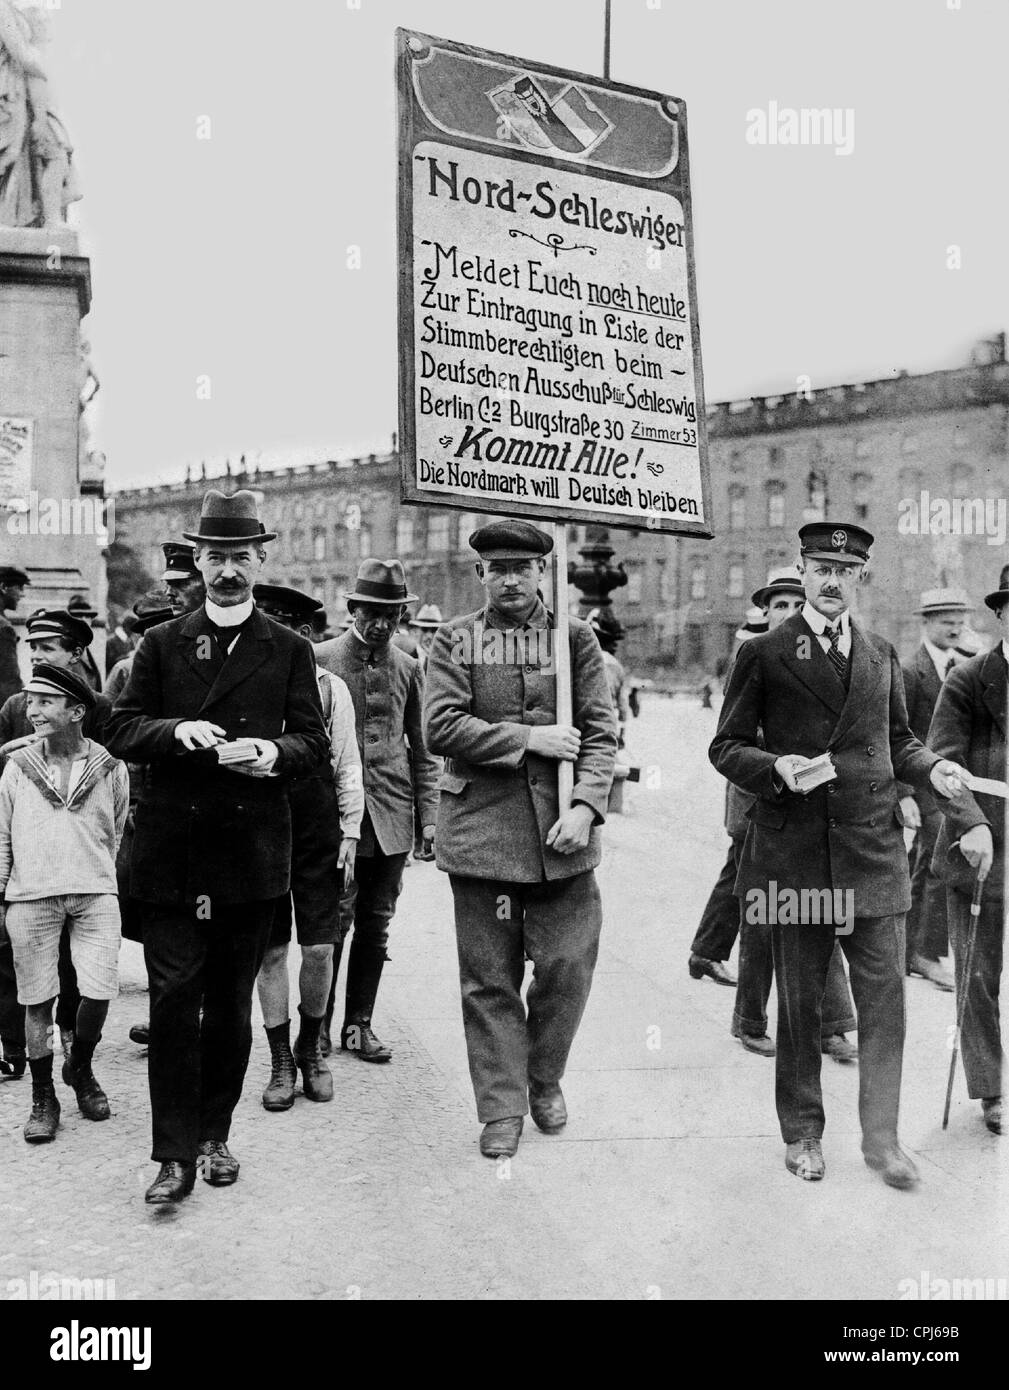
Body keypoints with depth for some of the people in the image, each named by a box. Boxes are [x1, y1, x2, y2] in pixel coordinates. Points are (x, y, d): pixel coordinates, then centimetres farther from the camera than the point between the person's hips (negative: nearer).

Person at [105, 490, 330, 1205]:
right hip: (172, 851, 0)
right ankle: (176, 1154, 6)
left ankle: (214, 1134, 26)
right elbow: (122, 730, 5)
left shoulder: (290, 650, 8)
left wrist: (274, 753, -18)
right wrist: (176, 730, -15)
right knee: (173, 999, -3)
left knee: (232, 1003, 10)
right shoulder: (162, 643, 9)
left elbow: (315, 740, 4)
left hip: (253, 853, 1)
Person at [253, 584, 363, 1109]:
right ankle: (281, 1061, 21)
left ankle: (310, 1047, 26)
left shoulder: (329, 687, 0)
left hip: (318, 832, 0)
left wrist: (350, 830, 4)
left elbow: (347, 764, 6)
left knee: (319, 949, 2)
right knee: (271, 952, 6)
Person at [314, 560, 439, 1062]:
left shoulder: (408, 668, 10)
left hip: (392, 813, 3)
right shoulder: (319, 659, 0)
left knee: (376, 923, 8)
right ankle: (318, 1025, 10)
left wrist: (429, 816, 6)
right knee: (335, 917, -5)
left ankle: (359, 1025, 19)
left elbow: (421, 750, 13)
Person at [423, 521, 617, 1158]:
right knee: (490, 978, 6)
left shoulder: (577, 637, 7)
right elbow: (441, 727, -7)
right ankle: (502, 1109, 20)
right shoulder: (456, 639, 5)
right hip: (480, 829, -1)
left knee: (570, 963, 3)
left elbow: (602, 732, 2)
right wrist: (529, 738, -12)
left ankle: (545, 1080, 29)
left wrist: (587, 805, -12)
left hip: (560, 830, 1)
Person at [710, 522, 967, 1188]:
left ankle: (882, 1137, 18)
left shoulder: (883, 655, 13)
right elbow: (727, 746, 0)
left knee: (884, 995, 3)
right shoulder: (764, 655, -1)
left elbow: (897, 740, 20)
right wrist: (776, 767, -18)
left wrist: (932, 766, 0)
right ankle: (803, 1133, 24)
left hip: (874, 846, 3)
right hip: (795, 849, -3)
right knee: (800, 1001, 8)